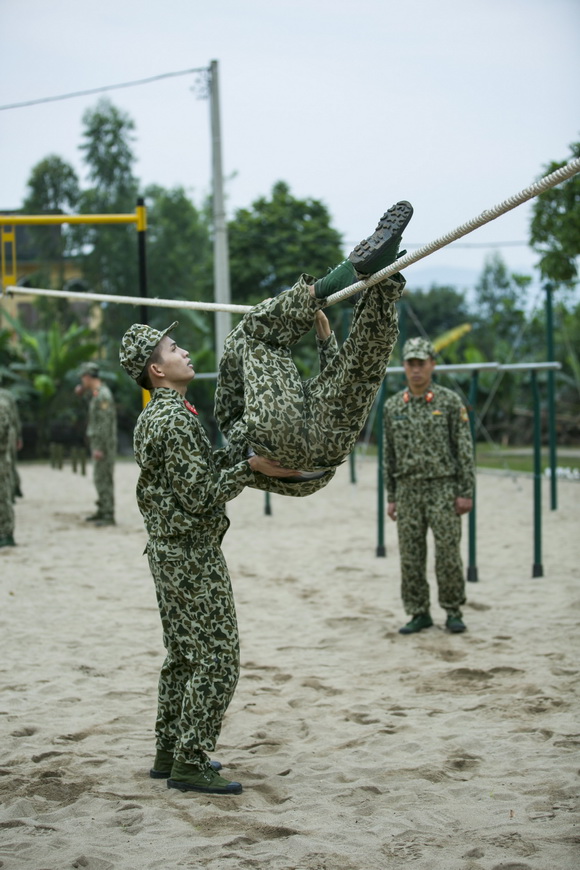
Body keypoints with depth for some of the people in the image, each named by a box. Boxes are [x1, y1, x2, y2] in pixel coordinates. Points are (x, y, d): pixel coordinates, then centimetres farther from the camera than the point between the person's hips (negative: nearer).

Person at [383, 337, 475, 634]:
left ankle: (453, 613, 11)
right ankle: (419, 614, 13)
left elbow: (465, 450, -5)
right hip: (408, 491, 3)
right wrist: (390, 498, 7)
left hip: (443, 489, -3)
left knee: (448, 555, -2)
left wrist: (466, 493, -9)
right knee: (411, 557, 4)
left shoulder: (450, 401, -4)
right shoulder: (392, 406, 6)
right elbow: (390, 455, 11)